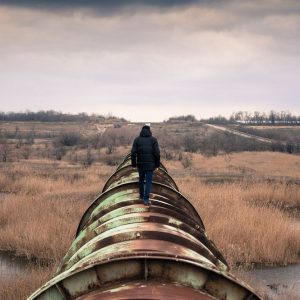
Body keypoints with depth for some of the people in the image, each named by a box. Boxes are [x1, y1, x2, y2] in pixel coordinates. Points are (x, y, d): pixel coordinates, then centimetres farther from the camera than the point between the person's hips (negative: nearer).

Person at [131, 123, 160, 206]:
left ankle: (142, 196, 34)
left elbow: (133, 153, -5)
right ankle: (146, 199, -12)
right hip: (150, 164, -2)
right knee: (149, 182, 0)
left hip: (140, 164, 2)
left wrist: (133, 164, 4)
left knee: (141, 179, 21)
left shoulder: (137, 139, 1)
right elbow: (157, 153, -8)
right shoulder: (153, 139, -1)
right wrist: (157, 164, 2)